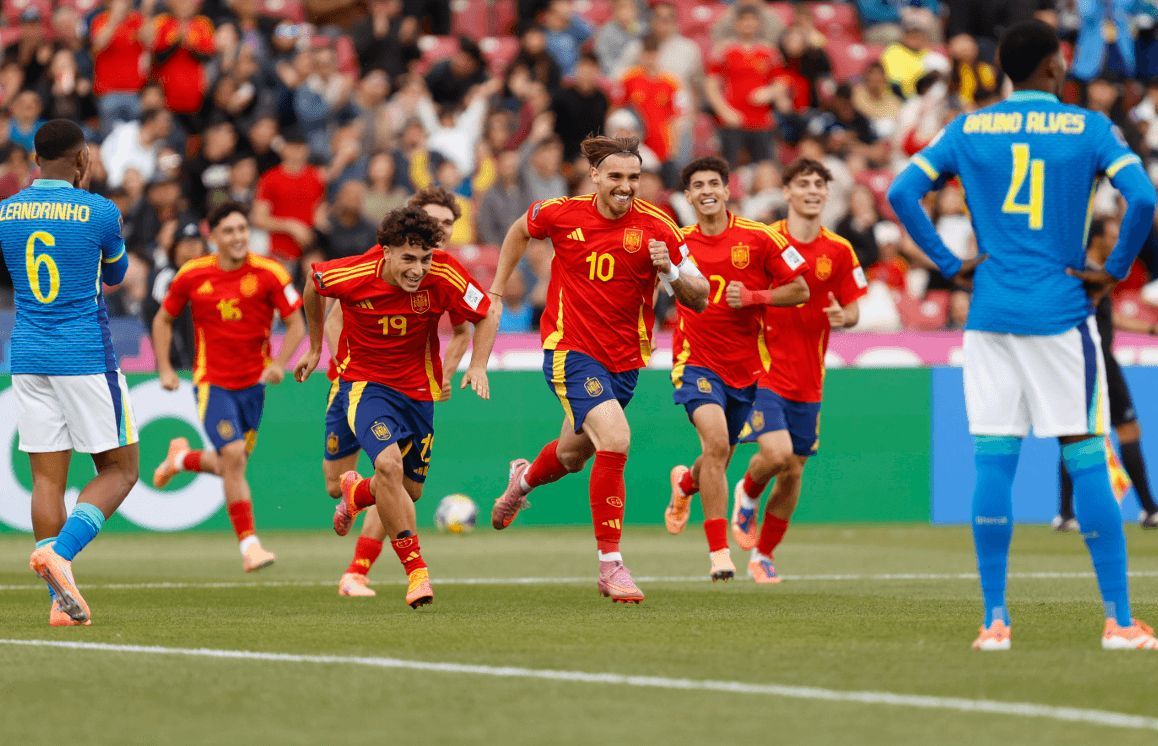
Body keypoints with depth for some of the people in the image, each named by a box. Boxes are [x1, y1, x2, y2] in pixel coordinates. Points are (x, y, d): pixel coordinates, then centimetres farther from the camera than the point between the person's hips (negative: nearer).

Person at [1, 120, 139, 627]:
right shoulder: (99, 212, -8)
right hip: (86, 358, -4)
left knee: (47, 477, 6)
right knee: (119, 470, 6)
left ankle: (61, 601, 1)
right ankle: (60, 551, -17)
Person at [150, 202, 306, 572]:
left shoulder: (268, 273, -8)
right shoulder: (191, 275, -5)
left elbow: (296, 324, -4)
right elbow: (163, 320, 10)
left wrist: (279, 363, -20)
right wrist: (165, 369, 1)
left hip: (253, 381, 2)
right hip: (212, 382, -2)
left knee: (231, 466, 10)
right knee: (233, 456, -18)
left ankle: (181, 458, 44)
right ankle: (249, 545, -11)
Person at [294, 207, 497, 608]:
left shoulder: (443, 273, -20)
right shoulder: (351, 275, -21)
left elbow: (485, 315, -5)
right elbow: (313, 283, 3)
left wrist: (478, 365, -19)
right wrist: (315, 347, 14)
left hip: (418, 387, 3)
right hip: (364, 381, -3)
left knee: (410, 490, 10)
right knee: (389, 464, -28)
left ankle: (357, 492, 47)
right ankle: (416, 571, -18)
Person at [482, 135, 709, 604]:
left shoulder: (656, 227, -10)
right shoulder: (562, 214, -8)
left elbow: (699, 298, -8)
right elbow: (520, 231, 15)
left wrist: (671, 271, -27)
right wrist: (496, 292, 16)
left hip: (624, 359, 3)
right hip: (570, 350, -3)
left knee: (574, 455, 21)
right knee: (614, 438, -25)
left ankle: (525, 479, 60)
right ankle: (610, 565, -18)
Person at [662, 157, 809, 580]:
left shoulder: (758, 238, -5)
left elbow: (800, 290, -1)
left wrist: (753, 296, -15)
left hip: (747, 367, 2)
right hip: (698, 362, -2)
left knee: (720, 459, 15)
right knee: (716, 440, -25)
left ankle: (686, 482, 54)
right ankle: (718, 551, -21)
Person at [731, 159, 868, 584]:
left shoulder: (838, 251, 2)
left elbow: (853, 310, 8)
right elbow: (733, 293, 3)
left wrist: (843, 318, -15)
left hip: (807, 380, 4)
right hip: (763, 369, -4)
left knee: (793, 471, 7)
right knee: (777, 452, -22)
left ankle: (764, 554, 25)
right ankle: (748, 494, 13)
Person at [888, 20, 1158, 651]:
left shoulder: (967, 129, 6)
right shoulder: (1088, 128, -1)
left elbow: (901, 192, 0)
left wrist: (949, 264, 4)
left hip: (990, 315, 2)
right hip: (1062, 312, -2)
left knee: (992, 462, 4)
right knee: (1086, 458, 1)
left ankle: (994, 619, 1)